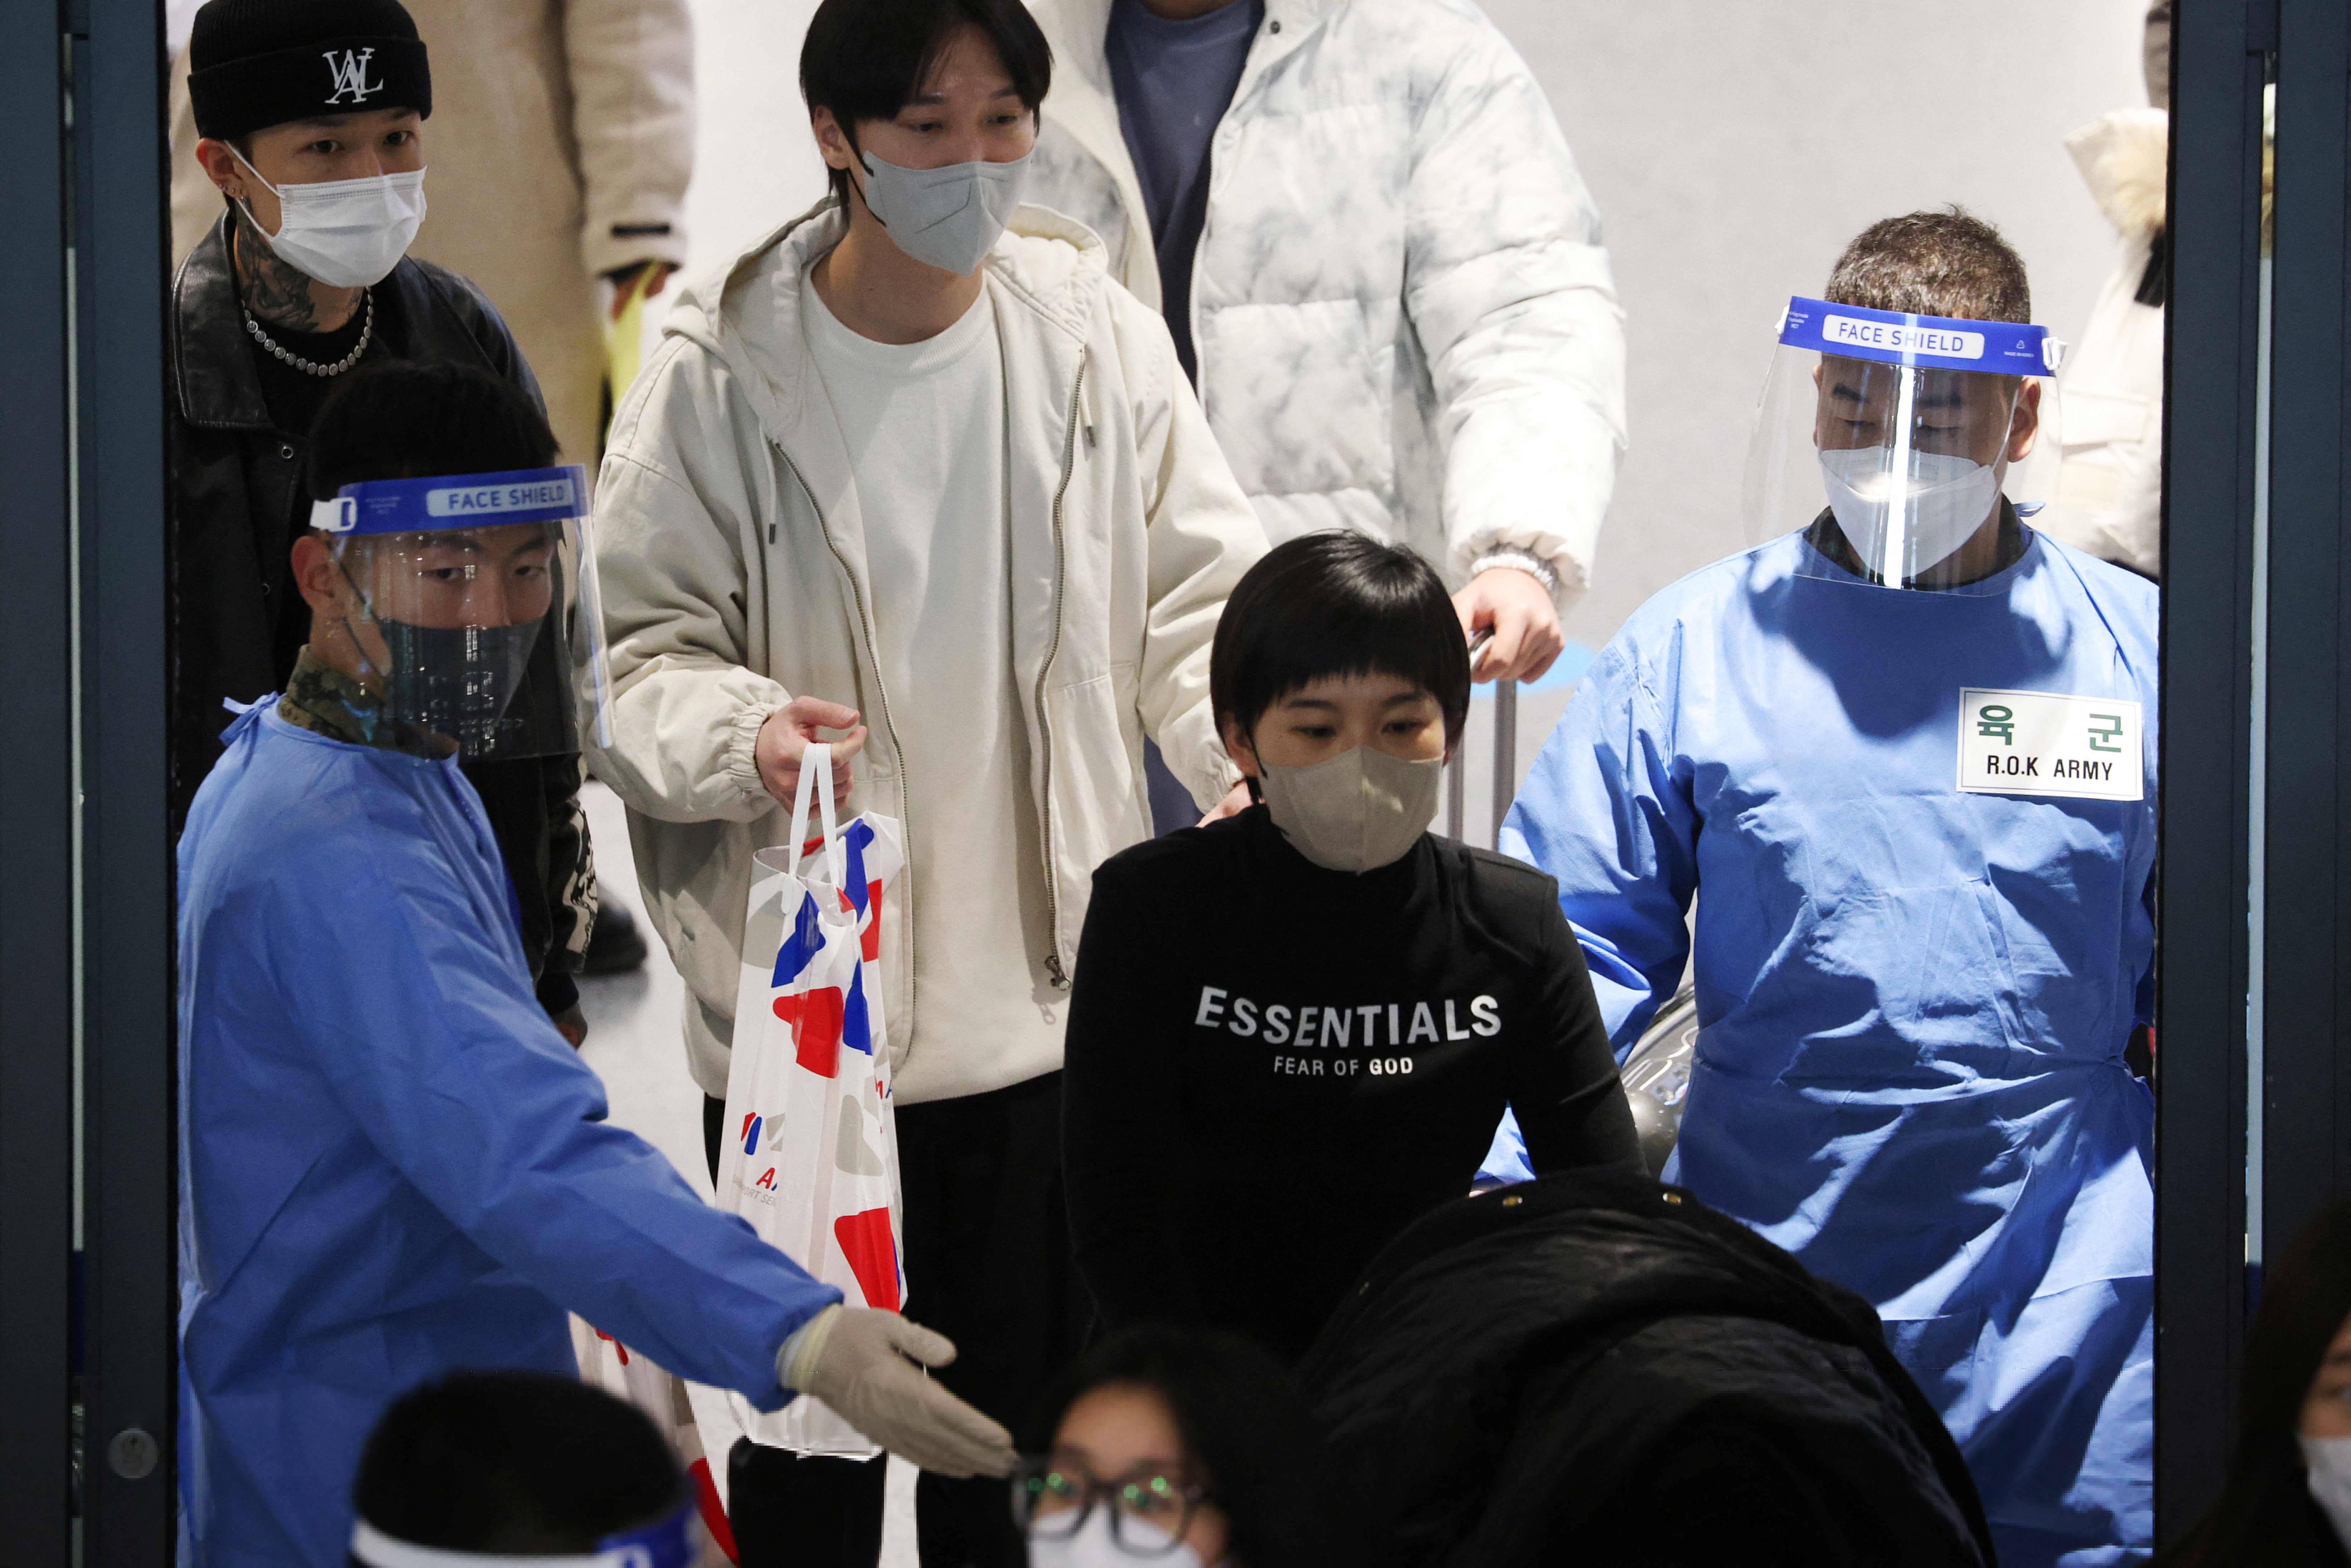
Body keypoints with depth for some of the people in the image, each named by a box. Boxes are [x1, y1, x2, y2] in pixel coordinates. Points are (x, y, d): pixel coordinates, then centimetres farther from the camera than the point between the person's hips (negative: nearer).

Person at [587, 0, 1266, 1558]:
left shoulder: (1096, 334, -1)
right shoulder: (721, 376, -9)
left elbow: (1198, 593, 5)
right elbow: (632, 655, -6)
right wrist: (740, 734, -28)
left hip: (1046, 1005, 3)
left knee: (1021, 1434, 14)